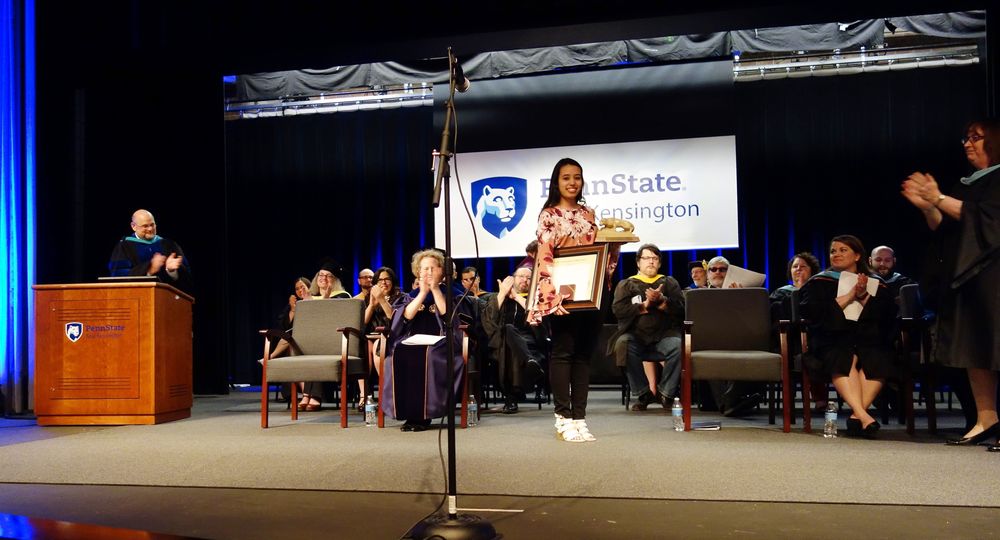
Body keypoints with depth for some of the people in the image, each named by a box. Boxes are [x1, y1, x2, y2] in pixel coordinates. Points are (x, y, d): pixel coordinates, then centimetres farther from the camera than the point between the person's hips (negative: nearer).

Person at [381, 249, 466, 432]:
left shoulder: (449, 293, 13)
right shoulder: (412, 295, 19)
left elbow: (447, 314, -7)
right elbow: (407, 315, -2)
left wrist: (435, 289, -8)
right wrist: (423, 292, -7)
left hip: (440, 343, -2)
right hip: (413, 341, 2)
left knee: (427, 356, -37)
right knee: (398, 355, -32)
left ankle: (424, 414, -30)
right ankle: (409, 413, -27)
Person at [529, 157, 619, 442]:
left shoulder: (588, 214, 15)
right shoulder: (549, 214, -1)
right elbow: (544, 256, -9)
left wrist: (613, 244, -3)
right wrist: (556, 289, -20)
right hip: (562, 292, -5)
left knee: (583, 354, 5)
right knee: (562, 352, -3)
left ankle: (579, 417, 9)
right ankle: (563, 417, 3)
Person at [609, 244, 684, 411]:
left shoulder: (669, 283, 21)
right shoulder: (626, 284, 19)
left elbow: (681, 308, 3)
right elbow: (618, 309, -1)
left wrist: (661, 301, -13)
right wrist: (645, 306, -7)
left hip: (663, 335, 1)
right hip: (635, 334, 0)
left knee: (678, 346, -32)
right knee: (623, 345, -34)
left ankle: (666, 393, -12)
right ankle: (643, 393, -17)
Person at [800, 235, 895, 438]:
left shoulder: (876, 284, 24)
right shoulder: (819, 282, 20)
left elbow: (888, 316, 8)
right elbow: (811, 312, -1)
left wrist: (863, 296, -5)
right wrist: (849, 296, -2)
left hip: (868, 339, 2)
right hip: (833, 339, -2)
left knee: (878, 358, -34)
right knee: (845, 357, -36)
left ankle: (857, 414, -38)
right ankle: (862, 415, -48)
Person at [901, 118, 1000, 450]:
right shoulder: (966, 185, 19)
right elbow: (944, 231, 17)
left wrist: (940, 199, -16)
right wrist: (926, 207, 1)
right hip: (963, 274, 7)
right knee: (973, 348, 3)